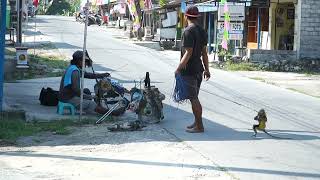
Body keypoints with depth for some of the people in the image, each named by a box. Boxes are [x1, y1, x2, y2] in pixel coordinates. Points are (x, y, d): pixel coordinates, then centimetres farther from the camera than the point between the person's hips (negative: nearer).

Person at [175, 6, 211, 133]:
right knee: (194, 98, 17)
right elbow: (204, 52, 14)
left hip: (189, 70, -9)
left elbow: (188, 52, -20)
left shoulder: (188, 31, -16)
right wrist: (206, 69, 17)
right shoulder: (202, 31, 11)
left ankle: (199, 126, -1)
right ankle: (197, 122, 24)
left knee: (193, 98, -4)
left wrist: (179, 69, -17)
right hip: (198, 69, 9)